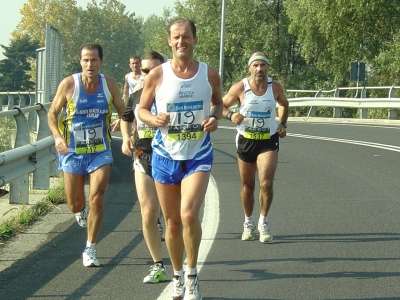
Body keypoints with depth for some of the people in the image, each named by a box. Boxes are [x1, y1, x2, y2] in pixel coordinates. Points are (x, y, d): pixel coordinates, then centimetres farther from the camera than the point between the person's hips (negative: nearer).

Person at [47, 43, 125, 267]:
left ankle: (90, 249, 5)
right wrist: (57, 137, -18)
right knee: (75, 205, 6)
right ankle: (81, 210, 46)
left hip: (101, 151, 1)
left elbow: (124, 112, 7)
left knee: (97, 199, -10)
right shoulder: (69, 84, -11)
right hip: (73, 152, 0)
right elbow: (52, 113, -1)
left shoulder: (109, 85, -5)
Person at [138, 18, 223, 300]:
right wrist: (154, 119, -17)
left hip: (198, 155, -1)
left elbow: (218, 102, 16)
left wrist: (215, 118, -6)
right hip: (166, 155, 1)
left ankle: (192, 276, -3)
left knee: (189, 214, -21)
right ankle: (178, 276, 30)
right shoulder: (157, 75, -3)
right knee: (172, 222, 9)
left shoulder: (210, 74, -1)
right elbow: (142, 109, 6)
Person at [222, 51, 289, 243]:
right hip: (245, 140, 0)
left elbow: (284, 105, 18)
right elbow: (221, 105, 2)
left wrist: (282, 123, 3)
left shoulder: (276, 88, -4)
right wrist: (230, 115, -18)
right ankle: (248, 222, 30)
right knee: (247, 185, 10)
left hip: (268, 141, 0)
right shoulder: (240, 88, -9)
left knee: (266, 183, -15)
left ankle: (263, 223, 4)